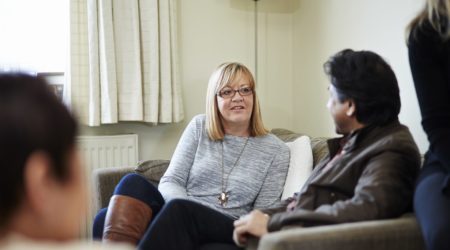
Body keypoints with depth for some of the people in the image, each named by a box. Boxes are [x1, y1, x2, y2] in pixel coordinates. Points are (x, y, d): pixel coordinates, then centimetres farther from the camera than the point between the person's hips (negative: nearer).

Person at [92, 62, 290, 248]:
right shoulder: (199, 127, 12)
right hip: (179, 218, 3)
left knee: (179, 209, -37)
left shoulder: (275, 151, 7)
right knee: (134, 183, -29)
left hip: (228, 231, -2)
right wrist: (189, 209, -18)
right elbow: (169, 183, 5)